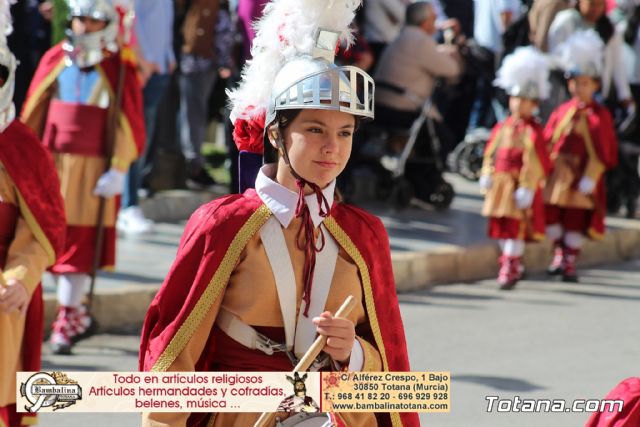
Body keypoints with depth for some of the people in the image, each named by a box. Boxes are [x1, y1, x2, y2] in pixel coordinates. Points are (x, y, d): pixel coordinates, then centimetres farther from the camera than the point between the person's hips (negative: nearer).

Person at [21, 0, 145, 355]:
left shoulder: (118, 69, -3)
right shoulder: (55, 60, 6)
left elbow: (128, 125, -4)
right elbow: (33, 113, 11)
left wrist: (118, 171, -10)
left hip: (92, 169, -3)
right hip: (51, 164, 3)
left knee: (80, 242, -3)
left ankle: (68, 320, 2)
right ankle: (75, 312, 22)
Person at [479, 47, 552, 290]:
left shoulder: (533, 132, -11)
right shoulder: (502, 128, 9)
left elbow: (535, 163, -14)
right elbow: (491, 153, 14)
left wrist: (527, 188, -17)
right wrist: (487, 175, 5)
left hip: (519, 187, -7)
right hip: (500, 184, 7)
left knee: (516, 227, -5)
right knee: (501, 227, 13)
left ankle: (509, 270, 0)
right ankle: (513, 264, 28)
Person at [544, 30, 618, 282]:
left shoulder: (600, 116, -3)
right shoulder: (561, 112, 6)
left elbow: (606, 152, -5)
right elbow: (546, 143, 8)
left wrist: (590, 179, -12)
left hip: (582, 176, -3)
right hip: (556, 174, 3)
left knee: (576, 220, 2)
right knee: (551, 215, 3)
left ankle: (570, 264, 11)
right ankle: (559, 254, 22)